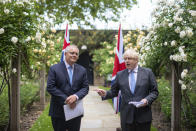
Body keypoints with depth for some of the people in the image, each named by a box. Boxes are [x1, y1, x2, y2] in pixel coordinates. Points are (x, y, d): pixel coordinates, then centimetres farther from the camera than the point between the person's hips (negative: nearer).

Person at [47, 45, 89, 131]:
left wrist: (76, 96, -18)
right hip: (58, 111, -3)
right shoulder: (54, 69, -4)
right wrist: (66, 99, -18)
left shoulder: (82, 70, 7)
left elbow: (85, 88, 3)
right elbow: (50, 87, -11)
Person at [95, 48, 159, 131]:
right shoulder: (120, 75, 8)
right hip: (126, 116, 1)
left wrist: (147, 100, -13)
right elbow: (114, 92, 13)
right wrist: (105, 94, -7)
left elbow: (154, 91, 4)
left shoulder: (147, 72, 3)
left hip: (143, 115, -1)